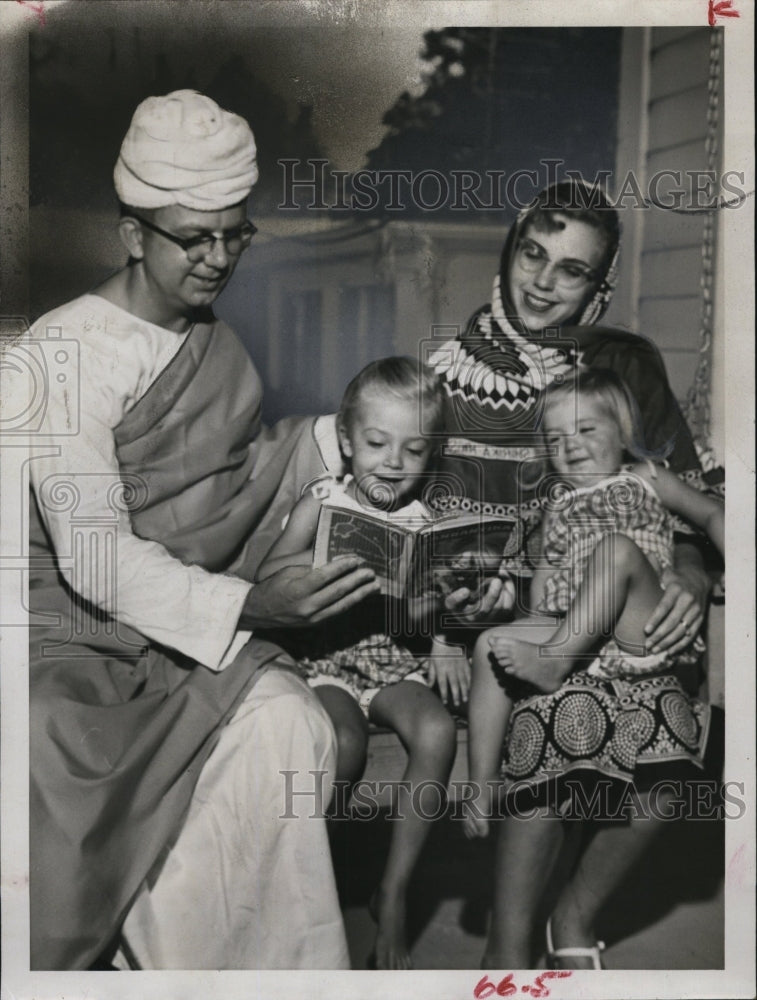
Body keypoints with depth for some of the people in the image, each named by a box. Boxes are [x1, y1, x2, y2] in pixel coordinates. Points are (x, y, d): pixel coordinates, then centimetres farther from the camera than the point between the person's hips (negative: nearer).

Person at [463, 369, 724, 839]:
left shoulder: (644, 479, 15)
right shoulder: (560, 504, 23)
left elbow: (711, 513, 14)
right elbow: (547, 568, 22)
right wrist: (537, 620, 6)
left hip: (644, 634, -4)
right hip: (577, 635, 4)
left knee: (615, 547, -30)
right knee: (490, 645, -15)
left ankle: (553, 662, -31)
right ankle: (483, 783, -14)